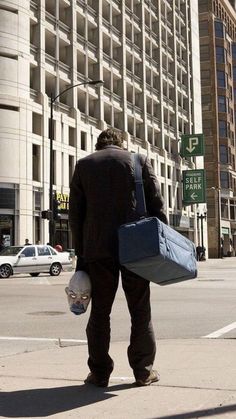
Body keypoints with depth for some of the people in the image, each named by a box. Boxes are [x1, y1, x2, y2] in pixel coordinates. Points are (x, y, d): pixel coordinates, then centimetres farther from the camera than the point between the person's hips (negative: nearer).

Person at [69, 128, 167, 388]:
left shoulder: (83, 165, 8)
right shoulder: (139, 160, 5)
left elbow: (75, 212, 6)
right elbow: (156, 205, 0)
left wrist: (80, 252, 9)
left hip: (97, 249, 1)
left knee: (100, 312, 8)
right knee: (140, 310, 9)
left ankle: (99, 373, 11)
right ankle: (143, 371, 13)